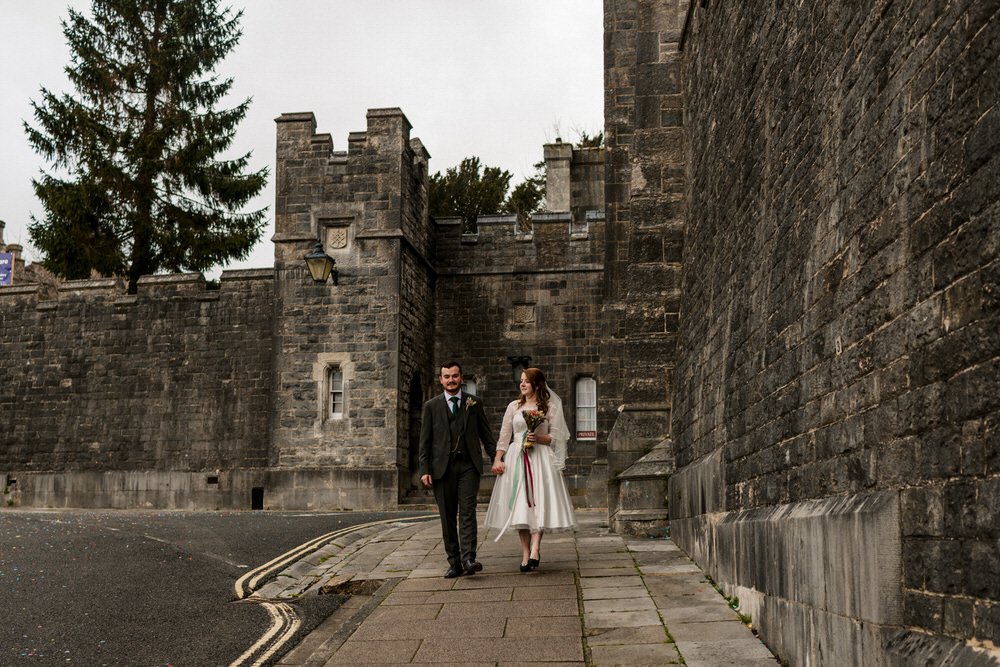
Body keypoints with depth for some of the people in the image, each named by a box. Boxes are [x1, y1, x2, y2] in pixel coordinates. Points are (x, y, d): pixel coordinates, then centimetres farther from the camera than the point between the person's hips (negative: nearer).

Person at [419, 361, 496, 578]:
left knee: (467, 512, -12)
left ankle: (468, 559, -19)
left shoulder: (474, 403, 10)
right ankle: (454, 563, 8)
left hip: (469, 465, -1)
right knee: (447, 517, 3)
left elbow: (486, 434, 11)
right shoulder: (432, 406, 9)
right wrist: (425, 470, -2)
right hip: (442, 468, 1)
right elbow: (425, 441, 6)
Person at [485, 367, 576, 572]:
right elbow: (504, 436, 10)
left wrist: (539, 438, -15)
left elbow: (558, 437, 3)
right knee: (519, 505, -1)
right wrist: (497, 459, -2)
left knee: (538, 501, -13)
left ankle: (535, 549, -19)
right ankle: (525, 552, 3)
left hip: (540, 459, -2)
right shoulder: (514, 407, 12)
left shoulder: (550, 407, 5)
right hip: (516, 459, 3)